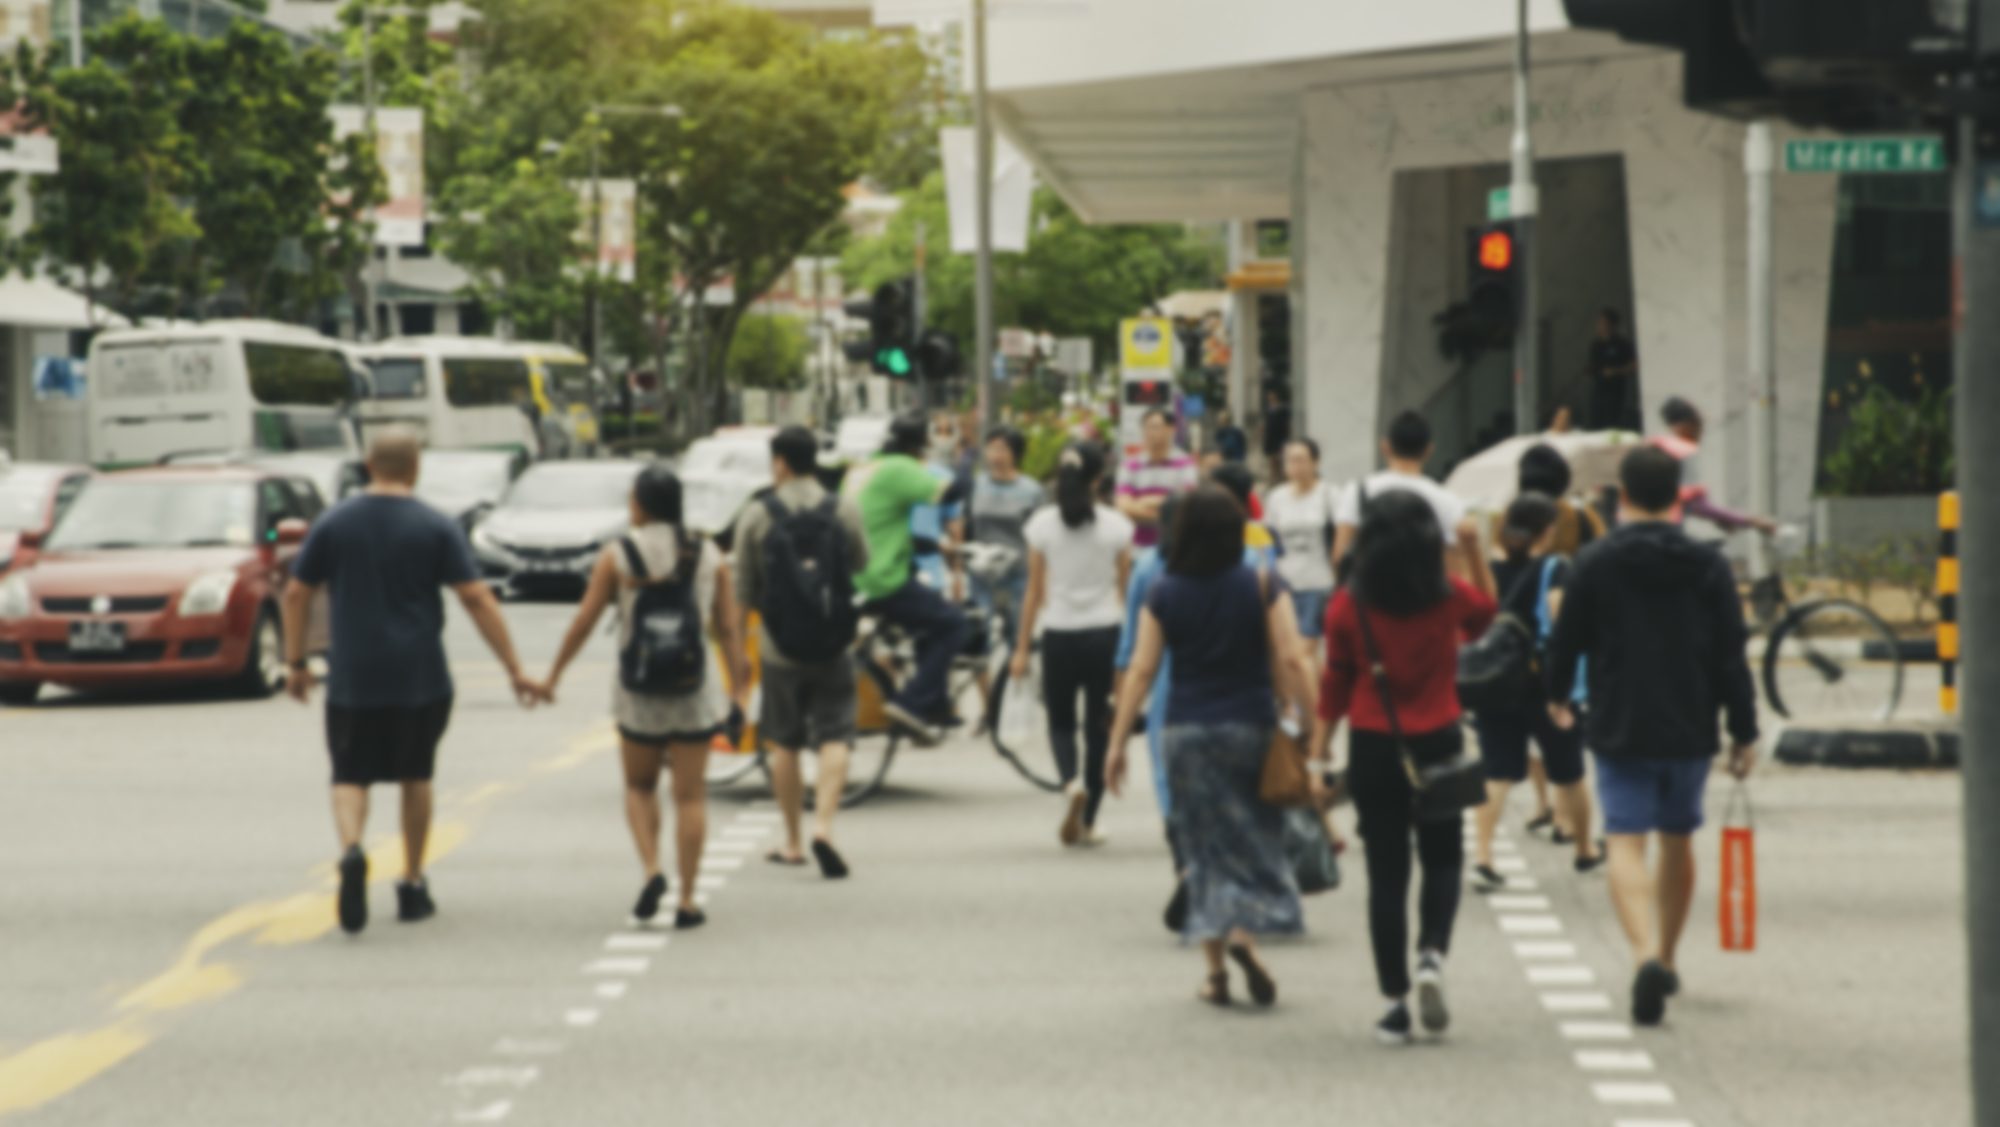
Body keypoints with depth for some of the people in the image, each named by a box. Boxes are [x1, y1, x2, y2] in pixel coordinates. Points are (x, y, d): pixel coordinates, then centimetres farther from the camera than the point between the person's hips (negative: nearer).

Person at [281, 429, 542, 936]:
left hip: (352, 680, 0)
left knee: (350, 776, 6)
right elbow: (477, 599, -7)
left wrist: (296, 662, 15)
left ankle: (351, 849, -24)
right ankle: (412, 885, 19)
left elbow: (296, 594, 5)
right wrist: (515, 670, -5)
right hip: (421, 679, 0)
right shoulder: (437, 528, -3)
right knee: (415, 777, 15)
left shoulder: (334, 524, 3)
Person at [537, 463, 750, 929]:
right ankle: (686, 902, 4)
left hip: (639, 690, -1)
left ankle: (651, 870, -3)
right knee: (690, 795, 5)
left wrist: (553, 676, 7)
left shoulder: (617, 556, -4)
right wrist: (741, 688, 7)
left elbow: (583, 621, -3)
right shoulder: (710, 557, 2)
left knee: (639, 787, 18)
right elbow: (728, 629, 2)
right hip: (696, 689, 1)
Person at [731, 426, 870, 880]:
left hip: (780, 647, 0)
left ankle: (793, 843, 18)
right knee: (834, 739, -1)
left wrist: (738, 636, 15)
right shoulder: (845, 512, -3)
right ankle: (823, 827, -20)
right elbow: (860, 563, 13)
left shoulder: (757, 517, -5)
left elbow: (743, 587, 0)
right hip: (834, 647, 0)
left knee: (784, 744, 12)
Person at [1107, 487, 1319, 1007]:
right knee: (1256, 840, 9)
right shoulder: (1263, 588, -5)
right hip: (1252, 726, -1)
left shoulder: (1163, 594, -2)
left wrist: (1117, 742, 0)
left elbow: (1141, 671, -3)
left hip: (1187, 733, 1)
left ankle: (1215, 969, 7)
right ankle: (1244, 934, -16)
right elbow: (1291, 662, -10)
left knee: (1206, 849, 9)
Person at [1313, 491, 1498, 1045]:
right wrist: (1475, 554, 17)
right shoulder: (1450, 599, -6)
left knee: (1386, 874, 5)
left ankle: (1395, 1003, 5)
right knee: (1443, 861, 16)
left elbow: (1336, 679, 0)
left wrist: (1321, 739, 12)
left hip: (1373, 749, 0)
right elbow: (1486, 614, 17)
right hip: (1438, 744, 0)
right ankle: (1432, 954, -10)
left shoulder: (1348, 607, -8)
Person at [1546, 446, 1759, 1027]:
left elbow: (1565, 642, 2)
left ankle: (1647, 954, -29)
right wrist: (1743, 732, 4)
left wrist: (1557, 697, 22)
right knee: (1678, 842, 20)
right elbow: (1732, 656, -1)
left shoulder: (1596, 565, -6)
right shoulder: (1708, 566, 0)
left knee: (1627, 845, -6)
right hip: (1690, 732, 3)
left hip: (1620, 730, -3)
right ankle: (1667, 960, 32)